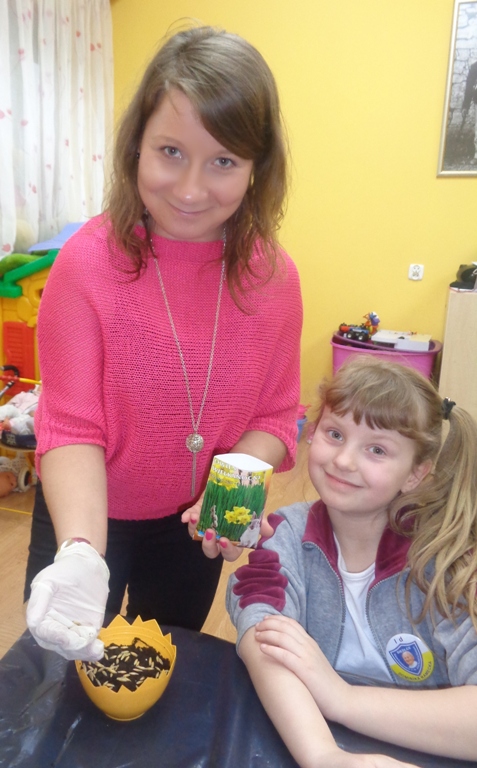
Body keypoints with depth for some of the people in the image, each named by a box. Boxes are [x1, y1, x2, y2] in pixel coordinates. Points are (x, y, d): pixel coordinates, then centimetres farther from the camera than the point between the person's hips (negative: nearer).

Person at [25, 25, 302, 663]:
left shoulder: (273, 276, -15)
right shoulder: (88, 263, -24)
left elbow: (276, 416, -9)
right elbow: (71, 428, -23)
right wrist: (81, 553, -37)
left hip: (194, 524, 3)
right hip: (86, 519, -2)